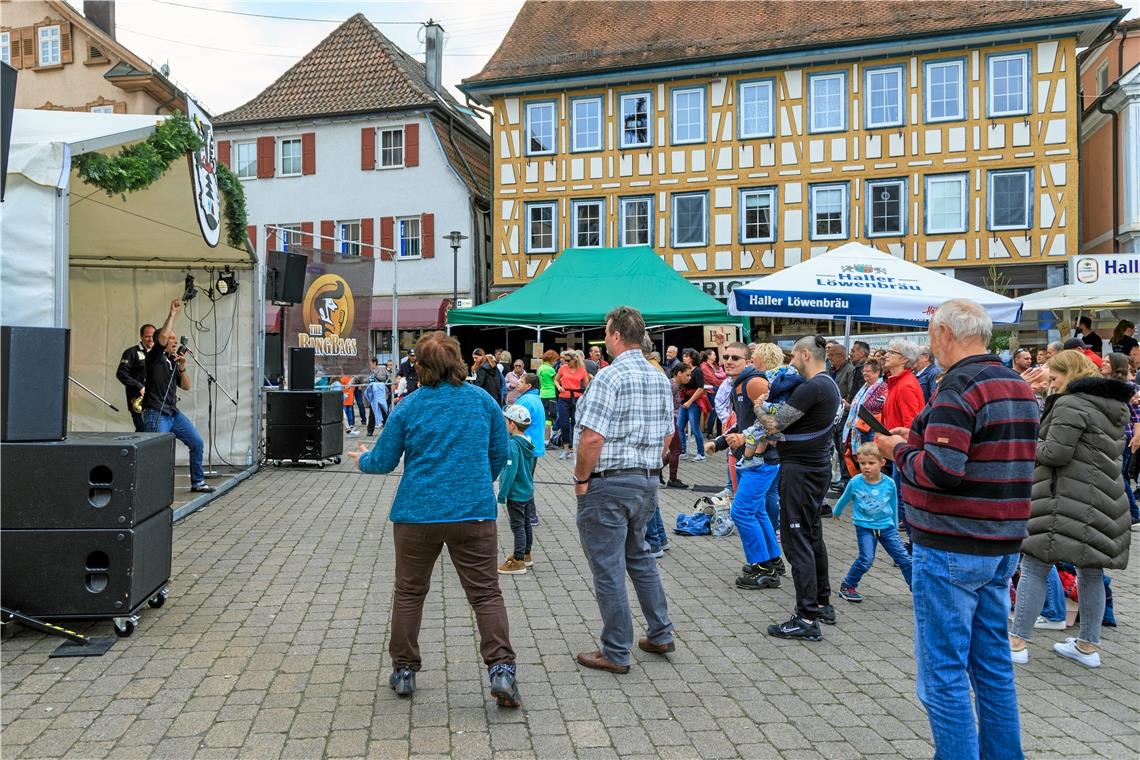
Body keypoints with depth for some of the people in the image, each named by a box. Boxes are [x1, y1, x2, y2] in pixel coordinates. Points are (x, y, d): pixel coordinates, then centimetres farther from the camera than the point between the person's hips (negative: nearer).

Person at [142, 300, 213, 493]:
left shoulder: (174, 361, 16)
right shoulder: (155, 357, -5)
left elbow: (186, 387, 15)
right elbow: (163, 336, -23)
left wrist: (182, 369, -1)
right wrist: (173, 313, -18)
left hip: (174, 412, 8)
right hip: (156, 414, -8)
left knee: (197, 443, 9)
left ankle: (198, 483, 20)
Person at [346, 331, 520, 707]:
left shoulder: (408, 406, -4)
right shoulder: (483, 401, 1)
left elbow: (383, 462, 2)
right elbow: (500, 454, 10)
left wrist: (362, 459, 25)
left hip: (418, 514, 0)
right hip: (474, 512, 0)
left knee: (409, 592, 16)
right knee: (486, 593, 4)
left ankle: (404, 670, 25)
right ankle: (501, 668, -5)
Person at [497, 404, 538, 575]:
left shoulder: (512, 444, -22)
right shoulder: (528, 442, 4)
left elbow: (510, 472, -25)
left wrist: (502, 495, -19)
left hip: (515, 494, -9)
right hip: (528, 492, 9)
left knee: (518, 527, -1)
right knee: (526, 523, 18)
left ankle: (518, 562, 7)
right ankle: (526, 555, 31)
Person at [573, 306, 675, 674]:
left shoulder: (610, 377, -18)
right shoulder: (660, 378, 8)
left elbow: (592, 438, -23)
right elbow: (667, 435, 15)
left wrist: (581, 479, -10)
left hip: (608, 482, -8)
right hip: (648, 479, 8)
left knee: (608, 567, 2)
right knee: (638, 556, 23)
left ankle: (616, 653, 11)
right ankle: (660, 634, 29)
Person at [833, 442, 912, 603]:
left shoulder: (889, 483, -7)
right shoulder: (855, 482, -9)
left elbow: (894, 506, 9)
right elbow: (844, 499, 11)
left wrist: (895, 527, 18)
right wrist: (836, 512, 26)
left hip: (886, 526, 2)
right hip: (864, 526, -2)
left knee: (903, 558, 1)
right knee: (866, 559, -15)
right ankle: (847, 586, 3)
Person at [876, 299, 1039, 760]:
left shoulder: (959, 385, -17)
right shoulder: (1018, 385, 12)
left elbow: (940, 471, -25)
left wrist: (899, 450, -7)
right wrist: (921, 440, 10)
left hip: (951, 549, -9)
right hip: (1002, 548, 9)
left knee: (943, 672, 1)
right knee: (994, 665, 18)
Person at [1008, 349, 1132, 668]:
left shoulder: (1071, 404, -13)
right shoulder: (1115, 407, 15)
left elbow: (1056, 452, -19)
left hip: (1068, 500, -9)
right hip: (1105, 498, 9)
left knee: (1034, 567, -1)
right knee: (1091, 572, 15)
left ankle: (1017, 641, 3)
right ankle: (1088, 645, 23)